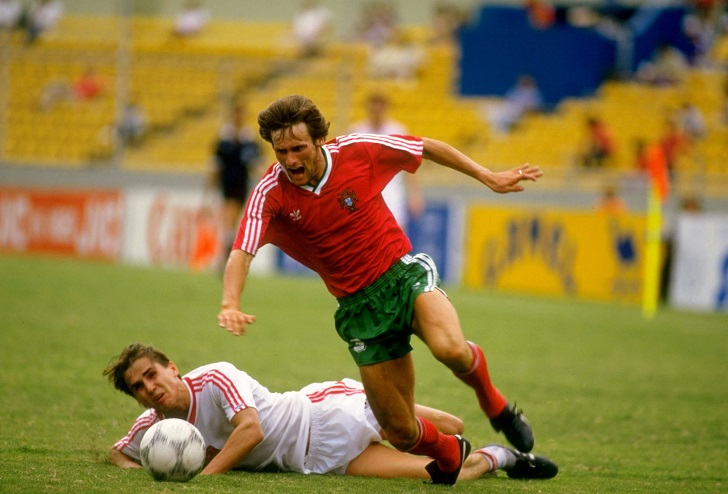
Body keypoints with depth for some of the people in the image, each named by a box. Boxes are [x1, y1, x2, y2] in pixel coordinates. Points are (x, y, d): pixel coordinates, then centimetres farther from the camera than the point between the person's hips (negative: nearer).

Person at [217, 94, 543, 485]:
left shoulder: (358, 152, -10)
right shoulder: (271, 194, -13)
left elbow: (427, 147, 6)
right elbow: (241, 253, -25)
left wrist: (488, 177, 8)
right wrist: (230, 303, -45)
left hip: (404, 273, -1)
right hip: (357, 305, 1)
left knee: (450, 348, -34)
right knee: (402, 435, -3)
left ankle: (493, 402, 0)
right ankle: (450, 454, 33)